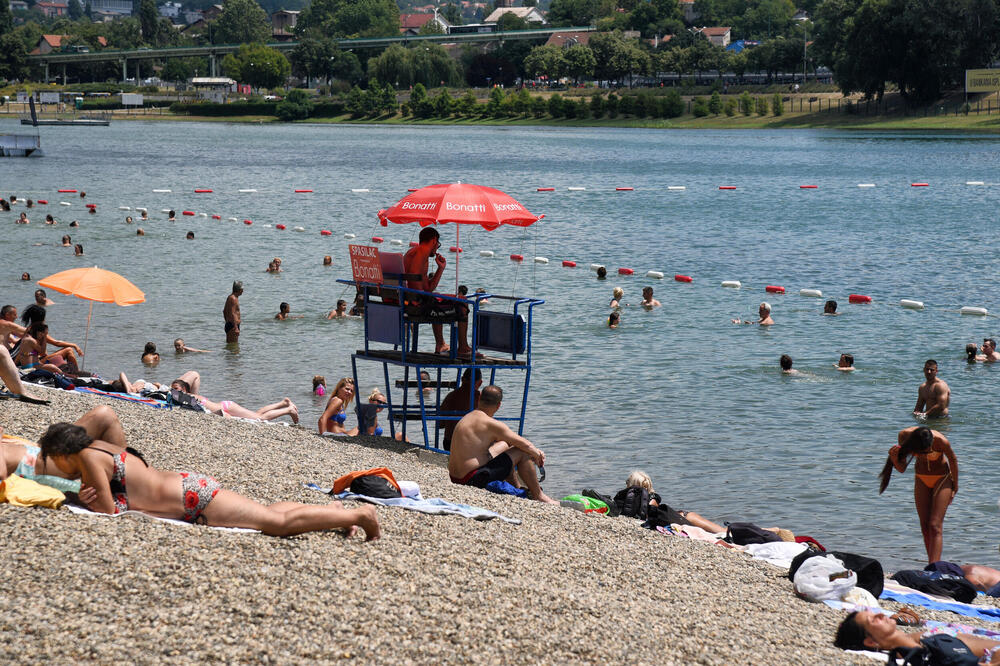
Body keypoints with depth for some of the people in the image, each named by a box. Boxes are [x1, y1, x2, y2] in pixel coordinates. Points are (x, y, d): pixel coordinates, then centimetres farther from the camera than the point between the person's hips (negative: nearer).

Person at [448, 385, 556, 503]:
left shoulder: (468, 417, 13)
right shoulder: (491, 424, -17)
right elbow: (525, 445, -13)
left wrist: (535, 450, 19)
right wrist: (537, 455, 9)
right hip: (473, 479, -9)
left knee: (505, 445, 29)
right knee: (523, 452, -3)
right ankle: (538, 496, 10)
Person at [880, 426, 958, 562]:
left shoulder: (941, 441, -32)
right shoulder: (904, 436, -23)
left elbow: (953, 460, -10)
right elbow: (902, 468, -13)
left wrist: (955, 487, 2)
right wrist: (894, 458, -35)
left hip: (942, 478, -4)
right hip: (921, 479, 4)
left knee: (935, 527, -13)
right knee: (925, 527, 3)